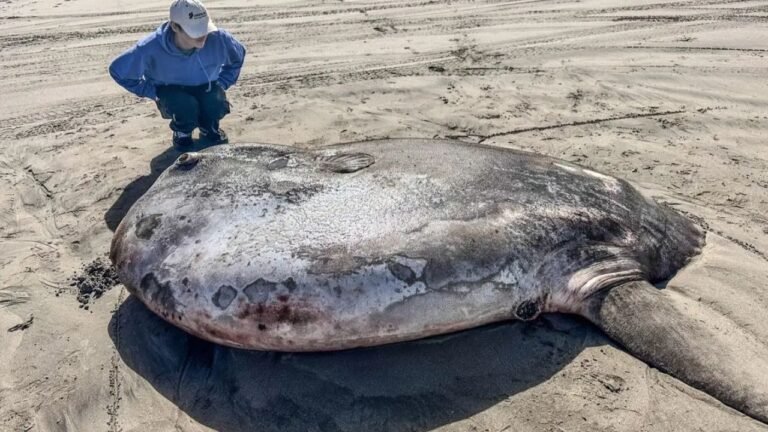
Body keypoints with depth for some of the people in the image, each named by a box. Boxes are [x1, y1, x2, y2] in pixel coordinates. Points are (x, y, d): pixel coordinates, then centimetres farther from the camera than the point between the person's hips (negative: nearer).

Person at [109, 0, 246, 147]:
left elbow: (238, 55, -1)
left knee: (216, 103, -31)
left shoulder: (217, 38, -27)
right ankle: (182, 131, 3)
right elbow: (118, 70, -13)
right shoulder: (151, 48, -30)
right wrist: (153, 92, -13)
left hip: (206, 89, 2)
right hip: (172, 92, -1)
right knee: (185, 106, -35)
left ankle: (209, 128, 6)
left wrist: (221, 83, -6)